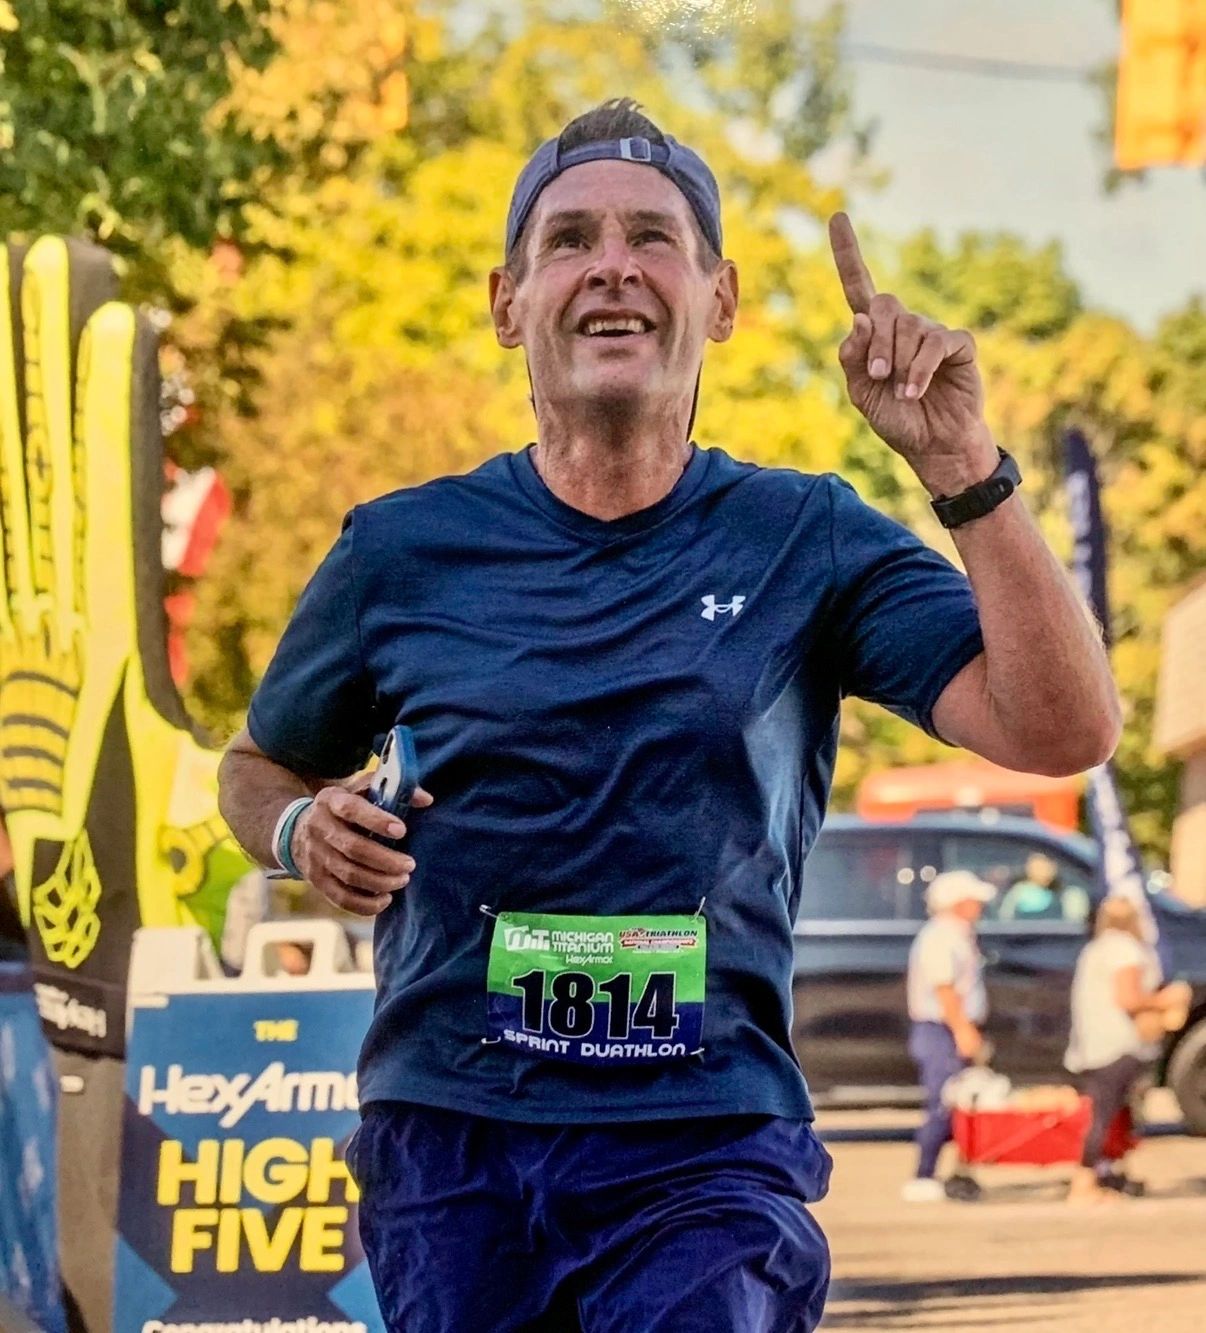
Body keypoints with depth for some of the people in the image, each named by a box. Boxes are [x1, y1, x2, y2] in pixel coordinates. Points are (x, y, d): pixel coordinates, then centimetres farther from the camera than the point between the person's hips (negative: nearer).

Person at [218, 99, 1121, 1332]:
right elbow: (259, 763, 21)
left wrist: (961, 469, -18)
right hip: (447, 1140, 2)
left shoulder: (805, 542, 3)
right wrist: (303, 831, -3)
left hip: (707, 1149, -1)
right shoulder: (402, 553, 5)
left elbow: (1061, 732, -9)